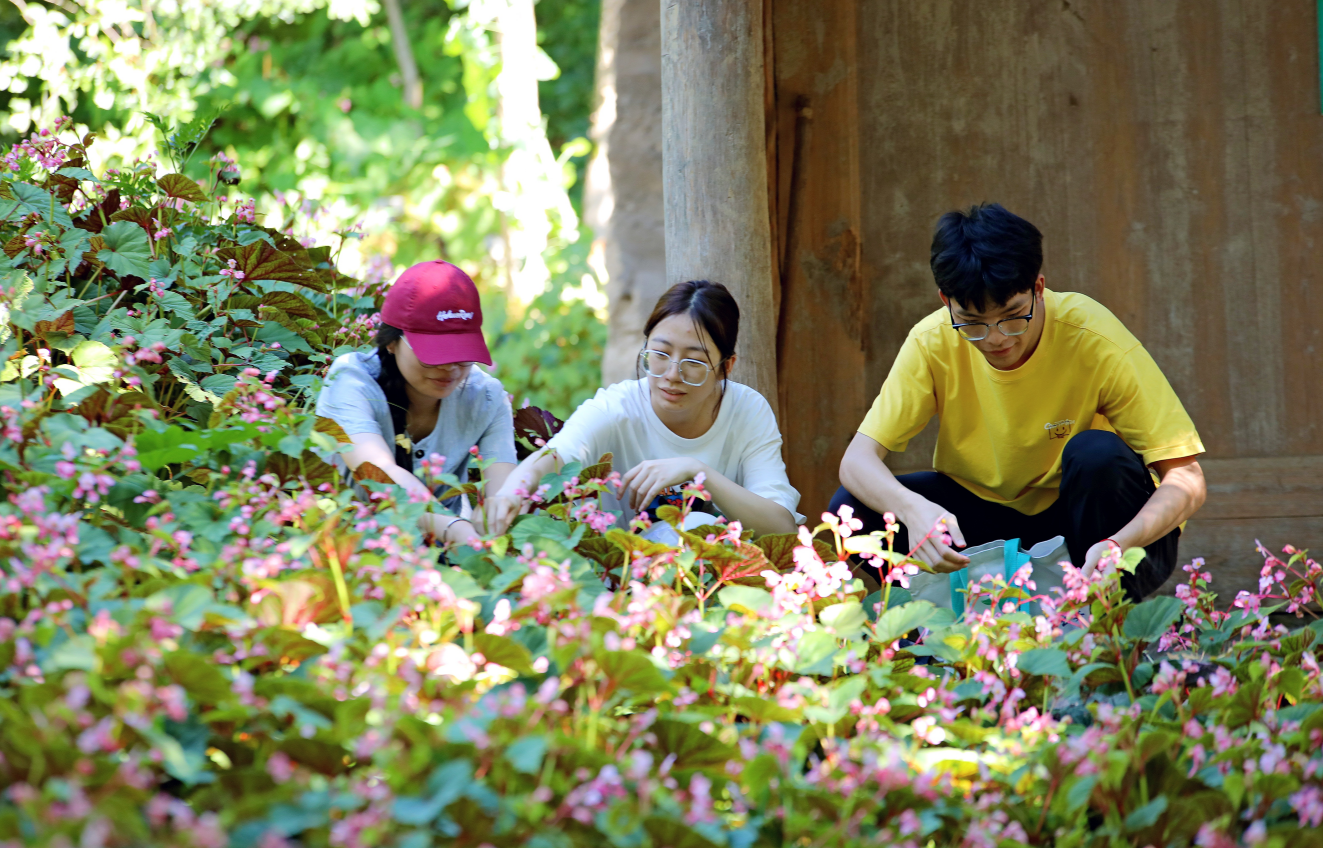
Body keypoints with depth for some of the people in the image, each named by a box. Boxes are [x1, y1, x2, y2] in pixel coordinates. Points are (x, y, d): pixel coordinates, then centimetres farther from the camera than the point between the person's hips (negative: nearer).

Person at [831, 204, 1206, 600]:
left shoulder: (1092, 338, -24)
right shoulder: (933, 342, -16)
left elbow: (1185, 479, -24)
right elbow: (857, 459, -19)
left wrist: (1119, 545, -45)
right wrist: (913, 509, -42)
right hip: (988, 514, 2)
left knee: (1098, 454, -34)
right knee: (851, 507, -20)